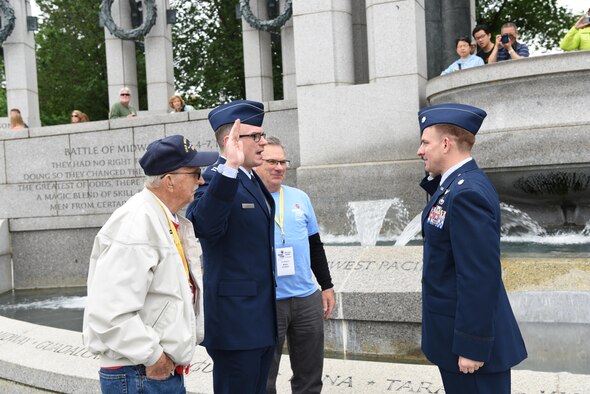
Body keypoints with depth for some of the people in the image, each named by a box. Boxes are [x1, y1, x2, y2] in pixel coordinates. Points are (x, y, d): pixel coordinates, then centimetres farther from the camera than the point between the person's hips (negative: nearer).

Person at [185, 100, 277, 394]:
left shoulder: (254, 182, 13)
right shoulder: (216, 180, -16)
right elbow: (205, 226, -37)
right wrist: (229, 168, -45)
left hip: (262, 320, 9)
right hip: (235, 322, -9)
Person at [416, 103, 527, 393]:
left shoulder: (468, 192, -23)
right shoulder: (458, 182, 8)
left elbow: (481, 277, -26)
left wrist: (471, 346, -23)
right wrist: (432, 179, 7)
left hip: (471, 337, -10)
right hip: (455, 328, 10)